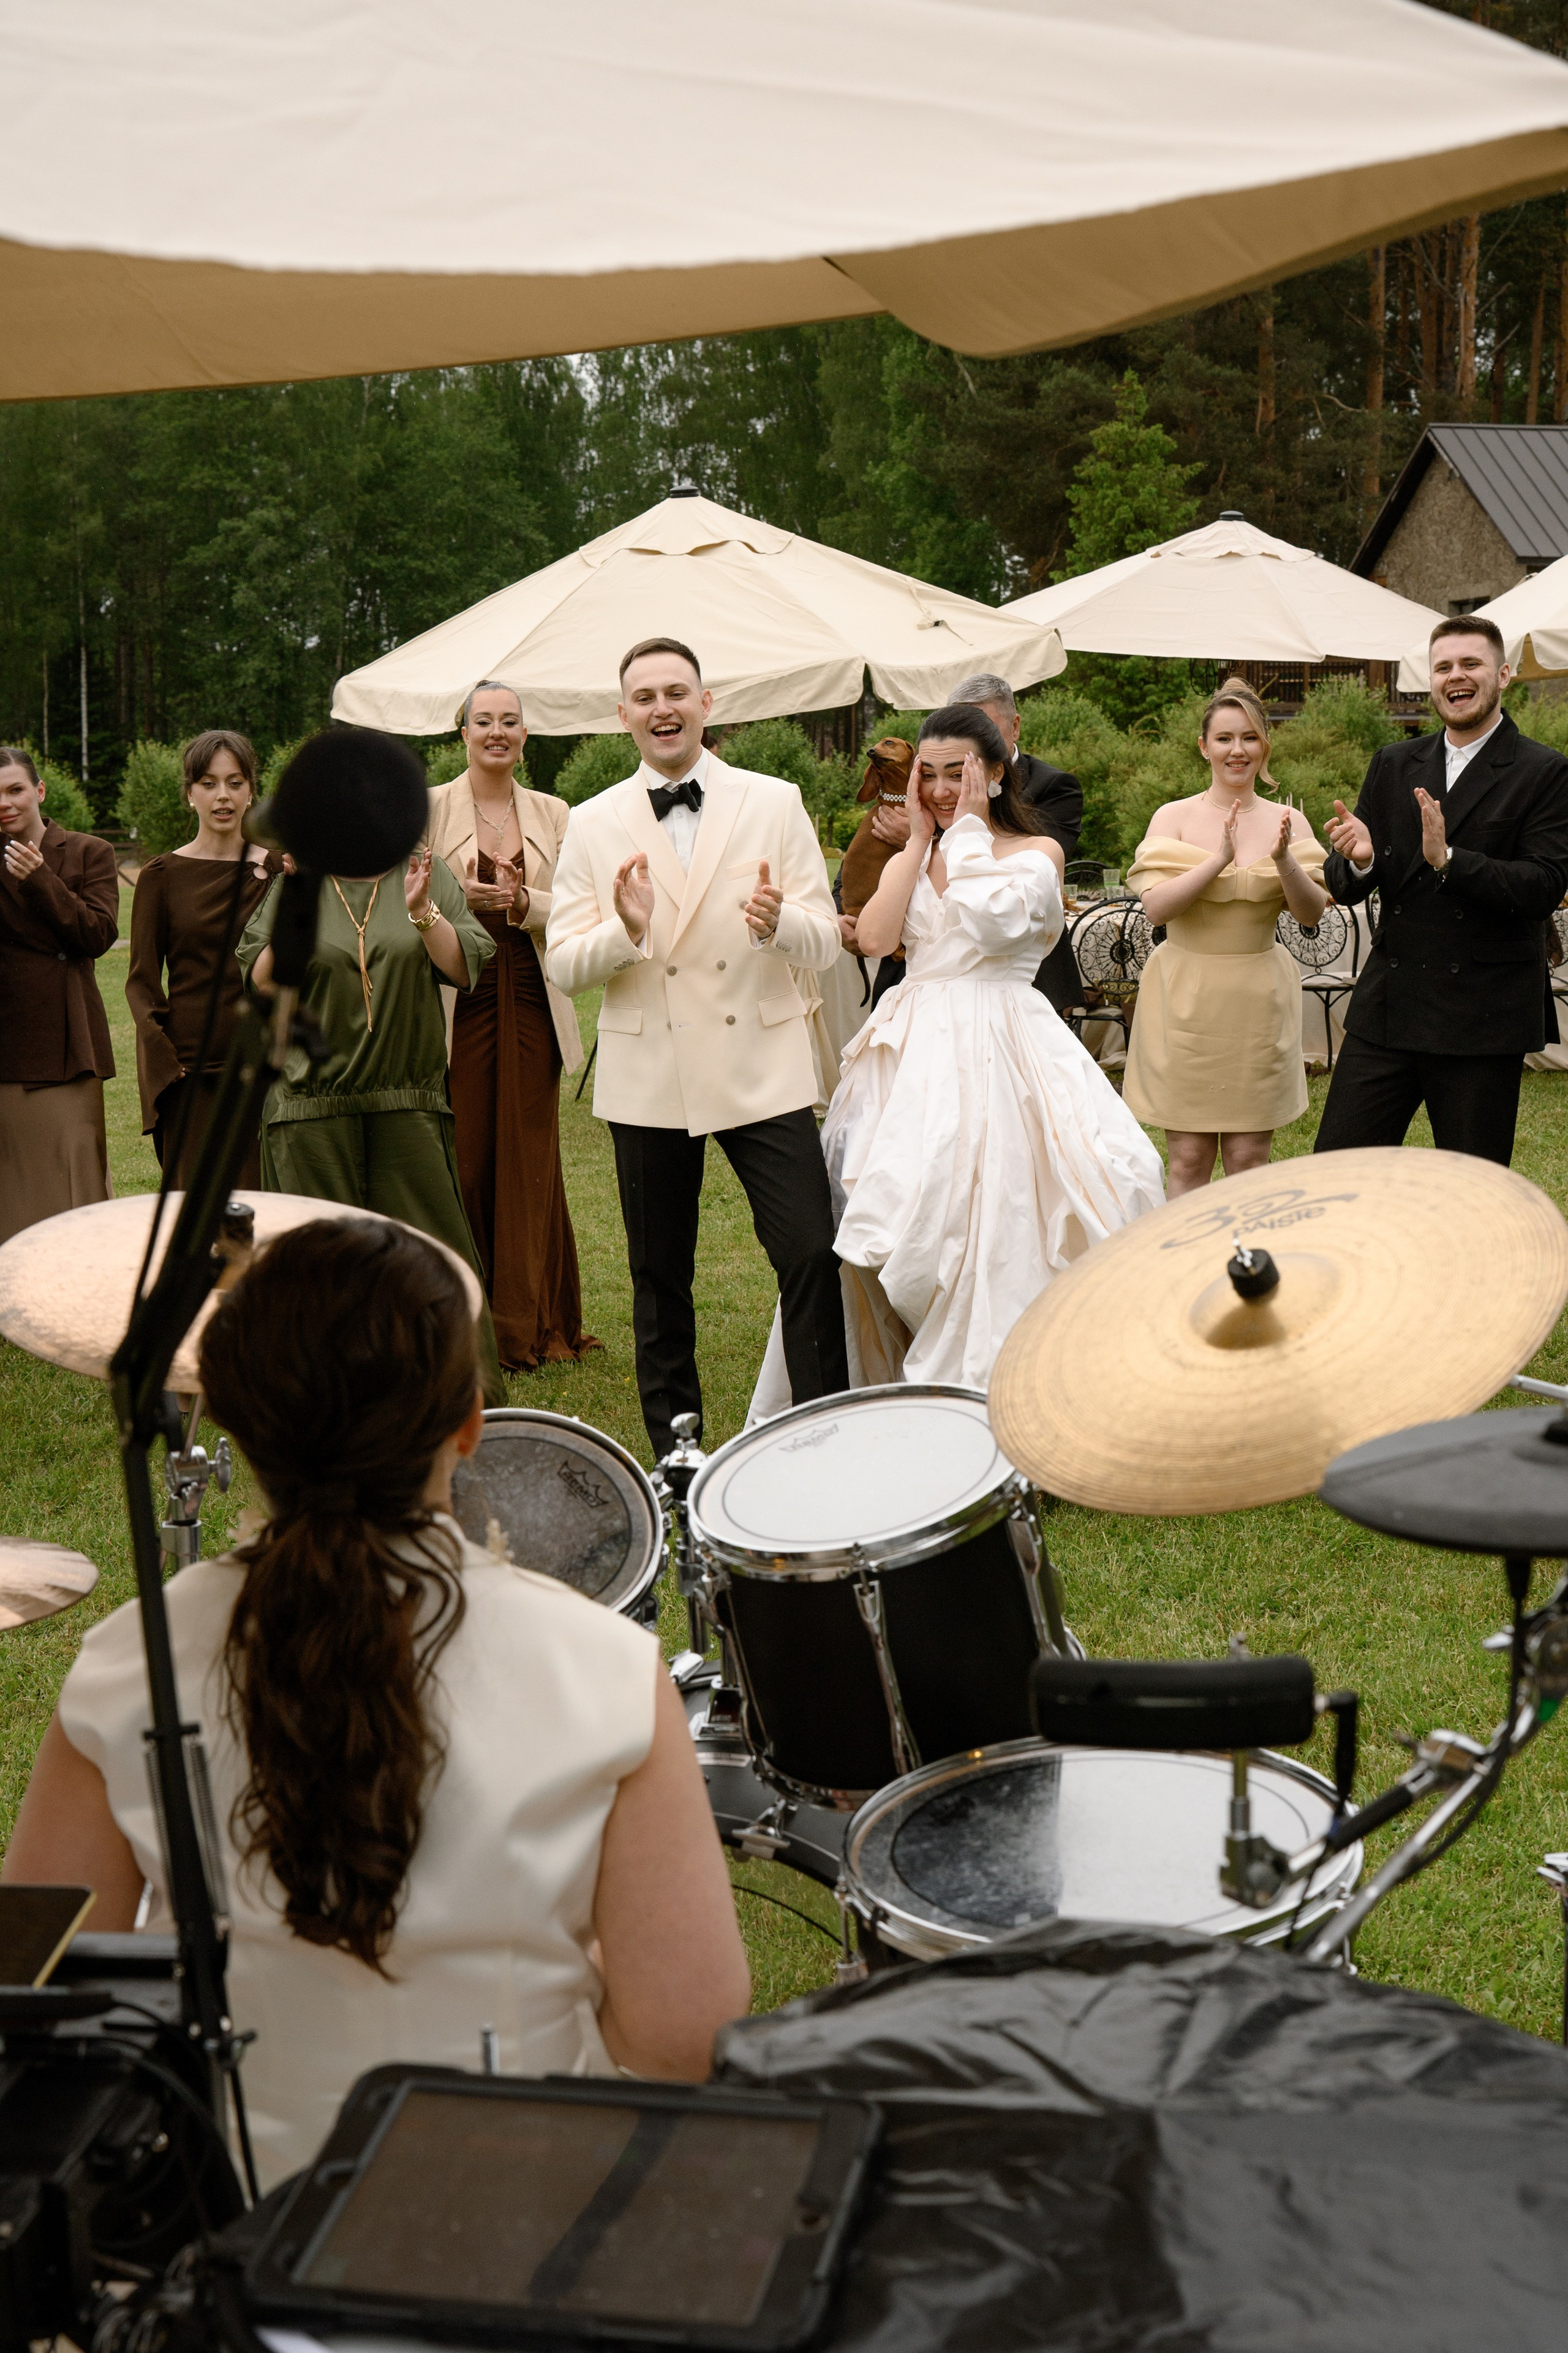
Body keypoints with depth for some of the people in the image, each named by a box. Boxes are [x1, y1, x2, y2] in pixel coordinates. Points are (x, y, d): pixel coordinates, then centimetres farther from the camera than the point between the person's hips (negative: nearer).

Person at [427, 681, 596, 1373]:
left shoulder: (552, 814, 11)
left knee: (529, 1159, 4)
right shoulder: (429, 808, 3)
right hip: (457, 1003, -2)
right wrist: (460, 900, -19)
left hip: (530, 1003, 2)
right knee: (461, 1159, -3)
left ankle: (528, 1323, 13)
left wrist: (520, 902, -16)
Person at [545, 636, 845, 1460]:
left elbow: (825, 943, 1)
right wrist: (626, 931, -20)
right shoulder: (592, 825, 5)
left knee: (811, 1256, -7)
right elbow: (563, 966, 0)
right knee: (659, 1278, 9)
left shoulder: (775, 803, 4)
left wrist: (778, 922, -22)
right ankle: (674, 1451, 24)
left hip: (761, 1068, -1)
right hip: (648, 1077, 1)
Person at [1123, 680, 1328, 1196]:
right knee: (1188, 1160, 3)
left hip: (1258, 999, 2)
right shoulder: (1174, 817, -2)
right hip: (1186, 996, -2)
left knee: (1248, 1159, 6)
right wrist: (1219, 858, -22)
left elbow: (1312, 914, -4)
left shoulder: (1288, 822, 4)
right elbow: (1156, 906, -13)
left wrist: (1284, 862, -21)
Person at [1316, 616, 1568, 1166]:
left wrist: (1449, 859, -24)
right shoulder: (1393, 765, 12)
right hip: (1387, 1009, 4)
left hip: (1483, 1017, -3)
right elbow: (1346, 889, 9)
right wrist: (1357, 860, -15)